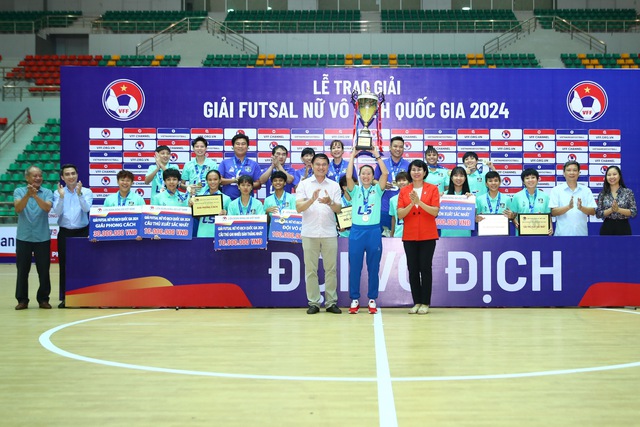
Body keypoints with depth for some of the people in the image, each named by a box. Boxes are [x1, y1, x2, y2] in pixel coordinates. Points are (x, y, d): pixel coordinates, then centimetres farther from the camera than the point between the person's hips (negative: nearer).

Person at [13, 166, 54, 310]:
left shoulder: (47, 193, 0)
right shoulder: (19, 191, 1)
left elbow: (47, 208, -18)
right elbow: (18, 208, -16)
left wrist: (35, 195, -33)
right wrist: (28, 195, -32)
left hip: (42, 238, 0)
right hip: (23, 237, 0)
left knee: (44, 271, 3)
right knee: (22, 271, 4)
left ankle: (43, 299, 14)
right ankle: (22, 300, 14)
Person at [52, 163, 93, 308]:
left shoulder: (86, 191, 1)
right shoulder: (58, 193, 4)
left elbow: (87, 208, -15)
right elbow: (57, 212, -8)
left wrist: (79, 194, -27)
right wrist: (62, 196, -21)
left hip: (82, 232, -1)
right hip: (64, 233, 1)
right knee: (64, 266, 3)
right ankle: (64, 298, 10)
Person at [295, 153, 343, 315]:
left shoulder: (334, 185, 7)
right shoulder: (304, 184, 3)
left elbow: (338, 209, 1)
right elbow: (298, 207, -6)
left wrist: (330, 202, -21)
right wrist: (312, 199, -25)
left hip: (329, 233, 1)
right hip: (309, 233, -1)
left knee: (331, 269, 4)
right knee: (311, 269, 2)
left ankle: (331, 303, 11)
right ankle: (313, 303, 9)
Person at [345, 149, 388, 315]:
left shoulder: (377, 190, 6)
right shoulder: (355, 190, 7)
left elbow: (385, 173, -8)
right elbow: (348, 176, -11)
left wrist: (377, 156, -4)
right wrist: (353, 156, -6)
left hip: (374, 231, 0)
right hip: (357, 231, 0)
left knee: (373, 268, 5)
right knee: (354, 267, 4)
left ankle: (372, 299, 15)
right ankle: (354, 299, 13)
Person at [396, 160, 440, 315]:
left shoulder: (432, 189, 1)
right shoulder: (404, 191, 6)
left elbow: (435, 211, -9)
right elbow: (400, 214, -2)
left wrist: (419, 202, -19)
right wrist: (411, 204, -17)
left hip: (427, 235, -2)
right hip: (409, 236, 2)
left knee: (425, 268, 0)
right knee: (412, 269, 5)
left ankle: (425, 303, 8)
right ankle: (416, 302, 13)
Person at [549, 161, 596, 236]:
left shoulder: (586, 190, 9)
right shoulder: (556, 190, 3)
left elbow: (593, 212, 3)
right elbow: (553, 212, -6)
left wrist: (581, 208, -18)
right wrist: (568, 207, -22)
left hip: (581, 233, 2)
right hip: (562, 234, -2)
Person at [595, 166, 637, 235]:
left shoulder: (628, 192, 0)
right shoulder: (602, 194, 4)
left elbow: (634, 212, -5)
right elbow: (598, 214, -1)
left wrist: (618, 209, -18)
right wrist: (611, 209, -17)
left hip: (623, 228, -1)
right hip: (607, 228, 1)